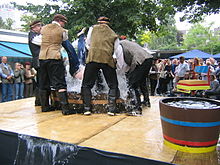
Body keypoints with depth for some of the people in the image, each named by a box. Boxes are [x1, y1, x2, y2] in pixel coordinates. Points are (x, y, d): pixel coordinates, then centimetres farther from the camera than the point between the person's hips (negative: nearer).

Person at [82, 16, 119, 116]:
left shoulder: (93, 28, 20)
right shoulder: (114, 35, 20)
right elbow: (116, 51, 15)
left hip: (93, 58, 0)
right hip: (108, 59, 1)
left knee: (86, 85, 10)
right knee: (113, 86, 11)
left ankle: (87, 108, 2)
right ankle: (111, 109, 0)